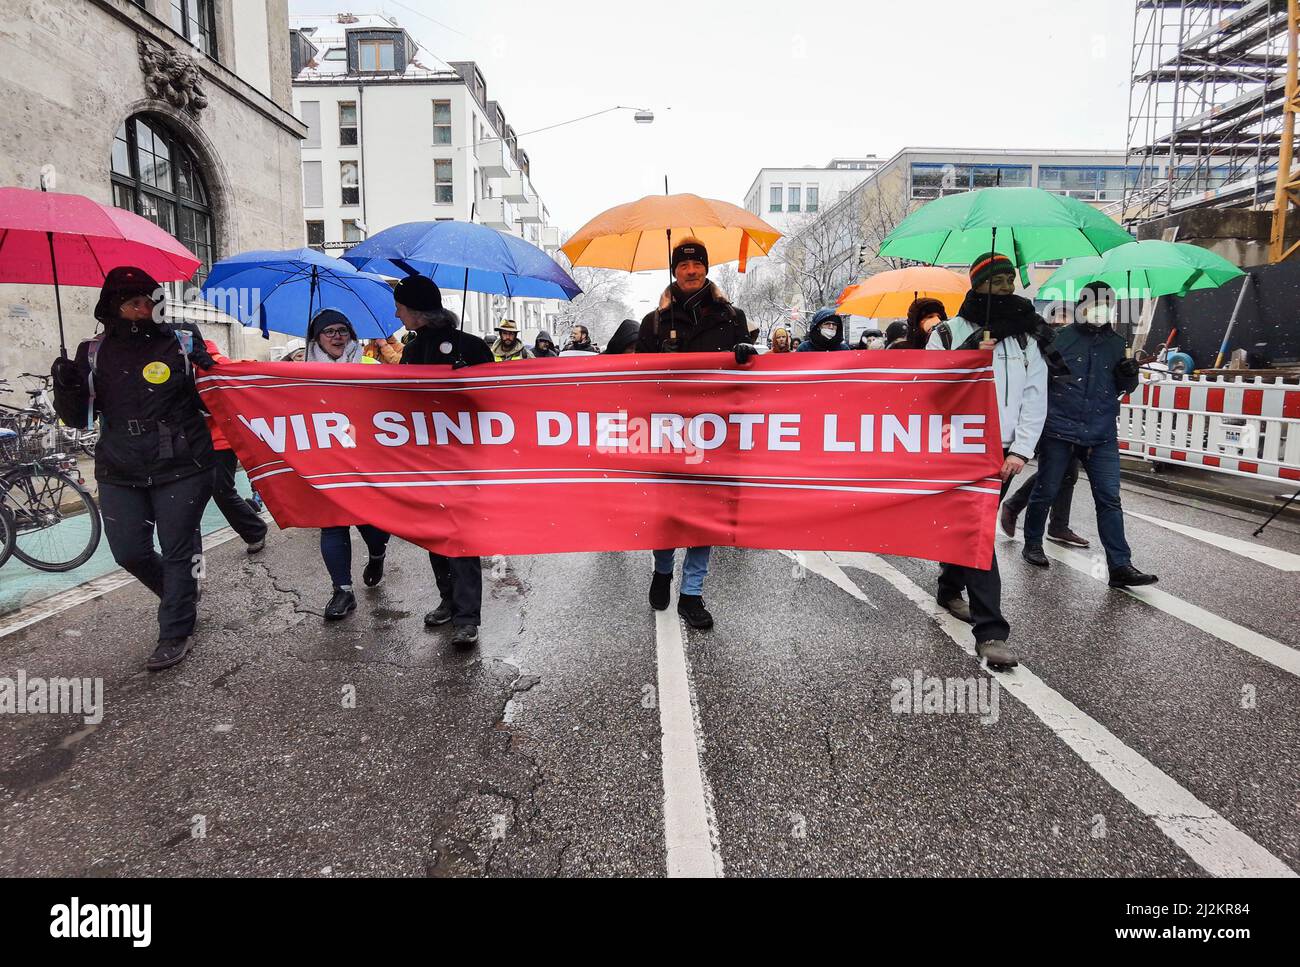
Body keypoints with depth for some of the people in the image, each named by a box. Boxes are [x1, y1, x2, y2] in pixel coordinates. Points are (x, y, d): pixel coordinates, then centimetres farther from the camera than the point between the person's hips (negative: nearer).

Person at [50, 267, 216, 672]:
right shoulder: (94, 353, 6)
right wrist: (66, 386, -10)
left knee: (178, 551, 2)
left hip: (180, 470, -3)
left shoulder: (183, 341, -1)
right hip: (120, 474, 4)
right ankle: (184, 596, 35)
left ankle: (176, 634, 14)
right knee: (130, 553, 8)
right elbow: (78, 417, 7)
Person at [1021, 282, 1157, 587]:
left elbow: (1125, 388, 19)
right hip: (1059, 433, -3)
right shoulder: (1061, 338, 0)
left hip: (1102, 436, 3)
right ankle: (1033, 544, 27)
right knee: (1046, 492, 7)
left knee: (1110, 499, 0)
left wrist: (1130, 375, -3)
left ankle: (1120, 566, 1)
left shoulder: (1117, 343, 12)